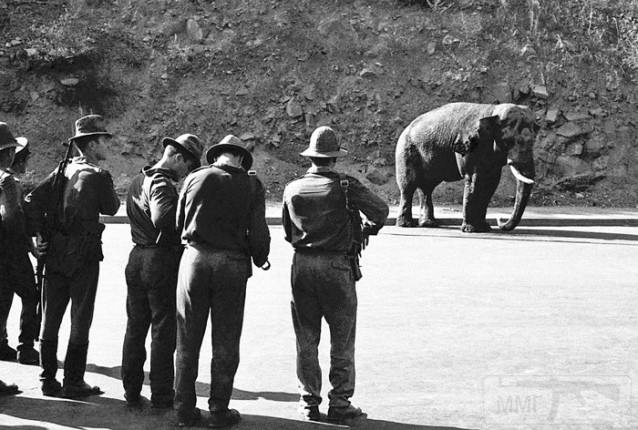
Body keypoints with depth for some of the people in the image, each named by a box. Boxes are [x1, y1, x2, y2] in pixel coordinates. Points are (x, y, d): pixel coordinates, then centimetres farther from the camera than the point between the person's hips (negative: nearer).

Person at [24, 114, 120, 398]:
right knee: (80, 321, 3)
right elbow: (110, 208, 0)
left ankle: (48, 380, 17)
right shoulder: (98, 176, -12)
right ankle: (73, 383, 6)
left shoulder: (62, 171, 6)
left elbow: (32, 201, 0)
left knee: (50, 319, 12)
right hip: (83, 257, -6)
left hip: (54, 254, 6)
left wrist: (38, 234, 4)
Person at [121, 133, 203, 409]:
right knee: (164, 329, 1)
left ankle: (131, 390, 22)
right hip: (162, 260, -9)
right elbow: (163, 218, -34)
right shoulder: (162, 184, -17)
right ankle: (161, 396, 6)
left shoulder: (138, 181, 13)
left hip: (137, 259, 9)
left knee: (135, 327, 15)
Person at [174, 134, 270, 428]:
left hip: (195, 258, 1)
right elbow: (258, 232, -3)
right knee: (225, 343, 6)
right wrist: (260, 259, 15)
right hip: (232, 263, -1)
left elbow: (178, 223, 10)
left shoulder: (194, 178, 6)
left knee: (187, 340, 9)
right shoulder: (251, 185, 1)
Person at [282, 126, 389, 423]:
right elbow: (380, 210, -12)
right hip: (337, 267, -3)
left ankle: (309, 403, 14)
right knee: (342, 342, 5)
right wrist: (369, 229, 7)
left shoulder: (292, 189, 3)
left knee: (306, 341, 11)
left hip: (302, 265, 4)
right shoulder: (345, 186, -8)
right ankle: (339, 404, 7)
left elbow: (287, 231, 12)